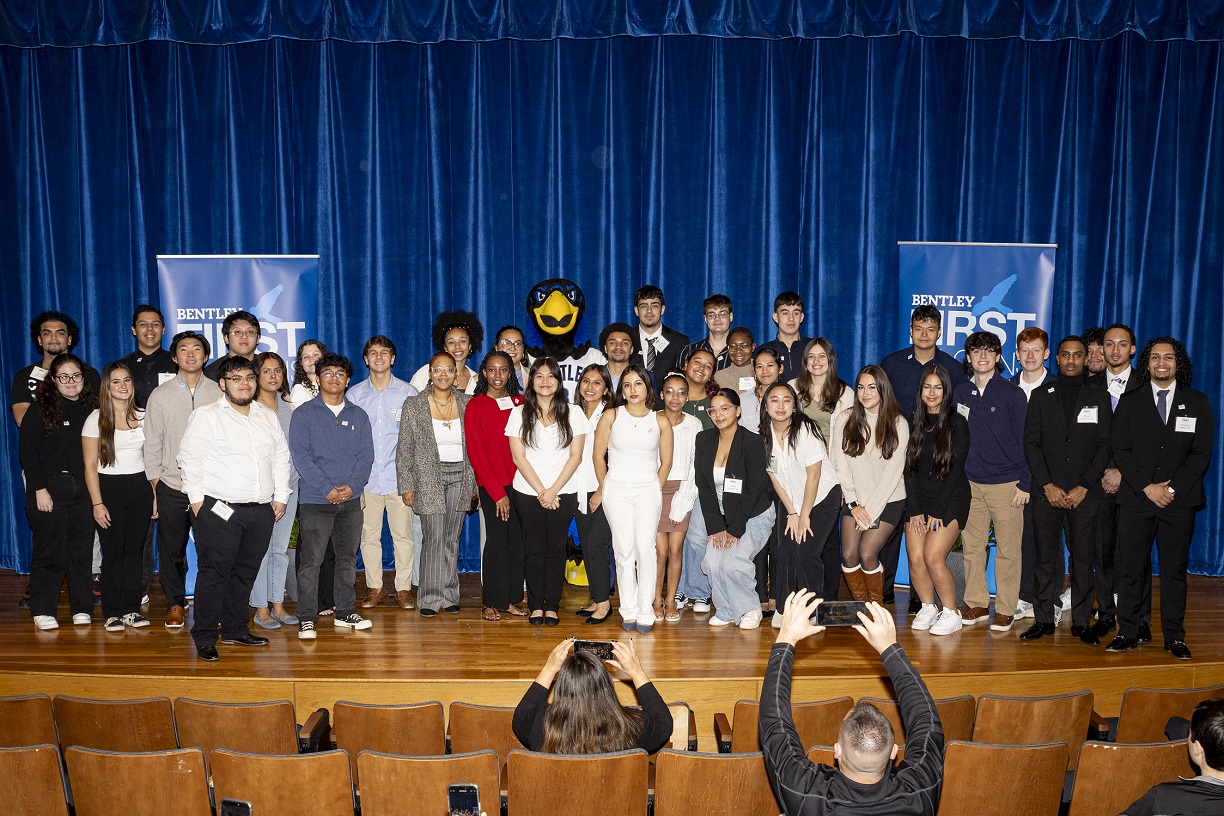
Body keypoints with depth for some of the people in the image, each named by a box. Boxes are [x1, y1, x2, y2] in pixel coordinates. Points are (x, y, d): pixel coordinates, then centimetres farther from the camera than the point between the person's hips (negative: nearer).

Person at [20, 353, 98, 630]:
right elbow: (28, 453, -4)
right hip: (49, 490, -3)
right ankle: (42, 610, 13)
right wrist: (39, 489, -11)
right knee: (50, 552, 1)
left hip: (84, 490, 3)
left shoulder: (91, 409, 9)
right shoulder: (39, 410, -1)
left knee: (82, 550, 5)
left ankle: (82, 608, 14)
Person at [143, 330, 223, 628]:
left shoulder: (218, 393, 3)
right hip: (171, 486, 1)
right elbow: (152, 443, 6)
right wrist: (154, 482, 1)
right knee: (171, 550, 9)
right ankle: (175, 602, 25)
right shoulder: (161, 395, 4)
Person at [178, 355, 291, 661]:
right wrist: (197, 499, -9)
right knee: (214, 573, -5)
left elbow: (281, 457, 20)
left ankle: (234, 629, 23)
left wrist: (281, 496, 13)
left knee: (246, 572, 11)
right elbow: (190, 458, -5)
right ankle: (204, 638, 4)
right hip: (218, 510, -5)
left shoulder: (268, 417, 15)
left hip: (261, 510, 5)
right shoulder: (206, 416, -2)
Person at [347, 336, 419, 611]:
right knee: (368, 535, 5)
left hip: (399, 475, -1)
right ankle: (375, 588, 18)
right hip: (366, 477, 2)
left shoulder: (408, 392, 4)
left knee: (403, 534, -1)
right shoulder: (354, 395, 8)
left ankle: (403, 588, 10)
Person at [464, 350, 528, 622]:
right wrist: (497, 492, -9)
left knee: (518, 540, 5)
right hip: (491, 485, -3)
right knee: (497, 540, -2)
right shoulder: (475, 406, -2)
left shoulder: (520, 402, 8)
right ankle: (492, 603, 9)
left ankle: (511, 600, 15)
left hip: (520, 482, 4)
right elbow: (475, 454, -5)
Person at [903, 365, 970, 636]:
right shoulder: (914, 423, 6)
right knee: (915, 558, -7)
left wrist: (938, 511, -12)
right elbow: (909, 469, 3)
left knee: (933, 557, -15)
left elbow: (954, 470, -9)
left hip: (950, 501, -4)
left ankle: (951, 613, 2)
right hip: (918, 501, 4)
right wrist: (915, 510, -4)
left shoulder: (957, 424, -5)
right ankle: (928, 608, 14)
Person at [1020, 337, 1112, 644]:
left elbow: (1104, 446, 3)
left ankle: (1081, 621, 10)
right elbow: (1031, 443, 3)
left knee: (1083, 558, 1)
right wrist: (1048, 485, -7)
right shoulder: (1041, 396, 9)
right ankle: (1044, 619, 10)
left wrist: (1084, 487, -7)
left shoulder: (1099, 397, 9)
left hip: (1084, 492, 0)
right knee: (1046, 557, 1)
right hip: (1047, 491, 0)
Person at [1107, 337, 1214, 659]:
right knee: (1131, 569, 2)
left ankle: (1174, 637, 12)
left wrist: (1172, 489, -9)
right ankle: (1128, 633, 9)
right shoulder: (1129, 402, 8)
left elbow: (1201, 453, 1)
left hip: (1179, 500, 0)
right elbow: (1120, 450, 2)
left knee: (1175, 569, 4)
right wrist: (1147, 487, -9)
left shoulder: (1197, 403, 8)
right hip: (1135, 499, 0)